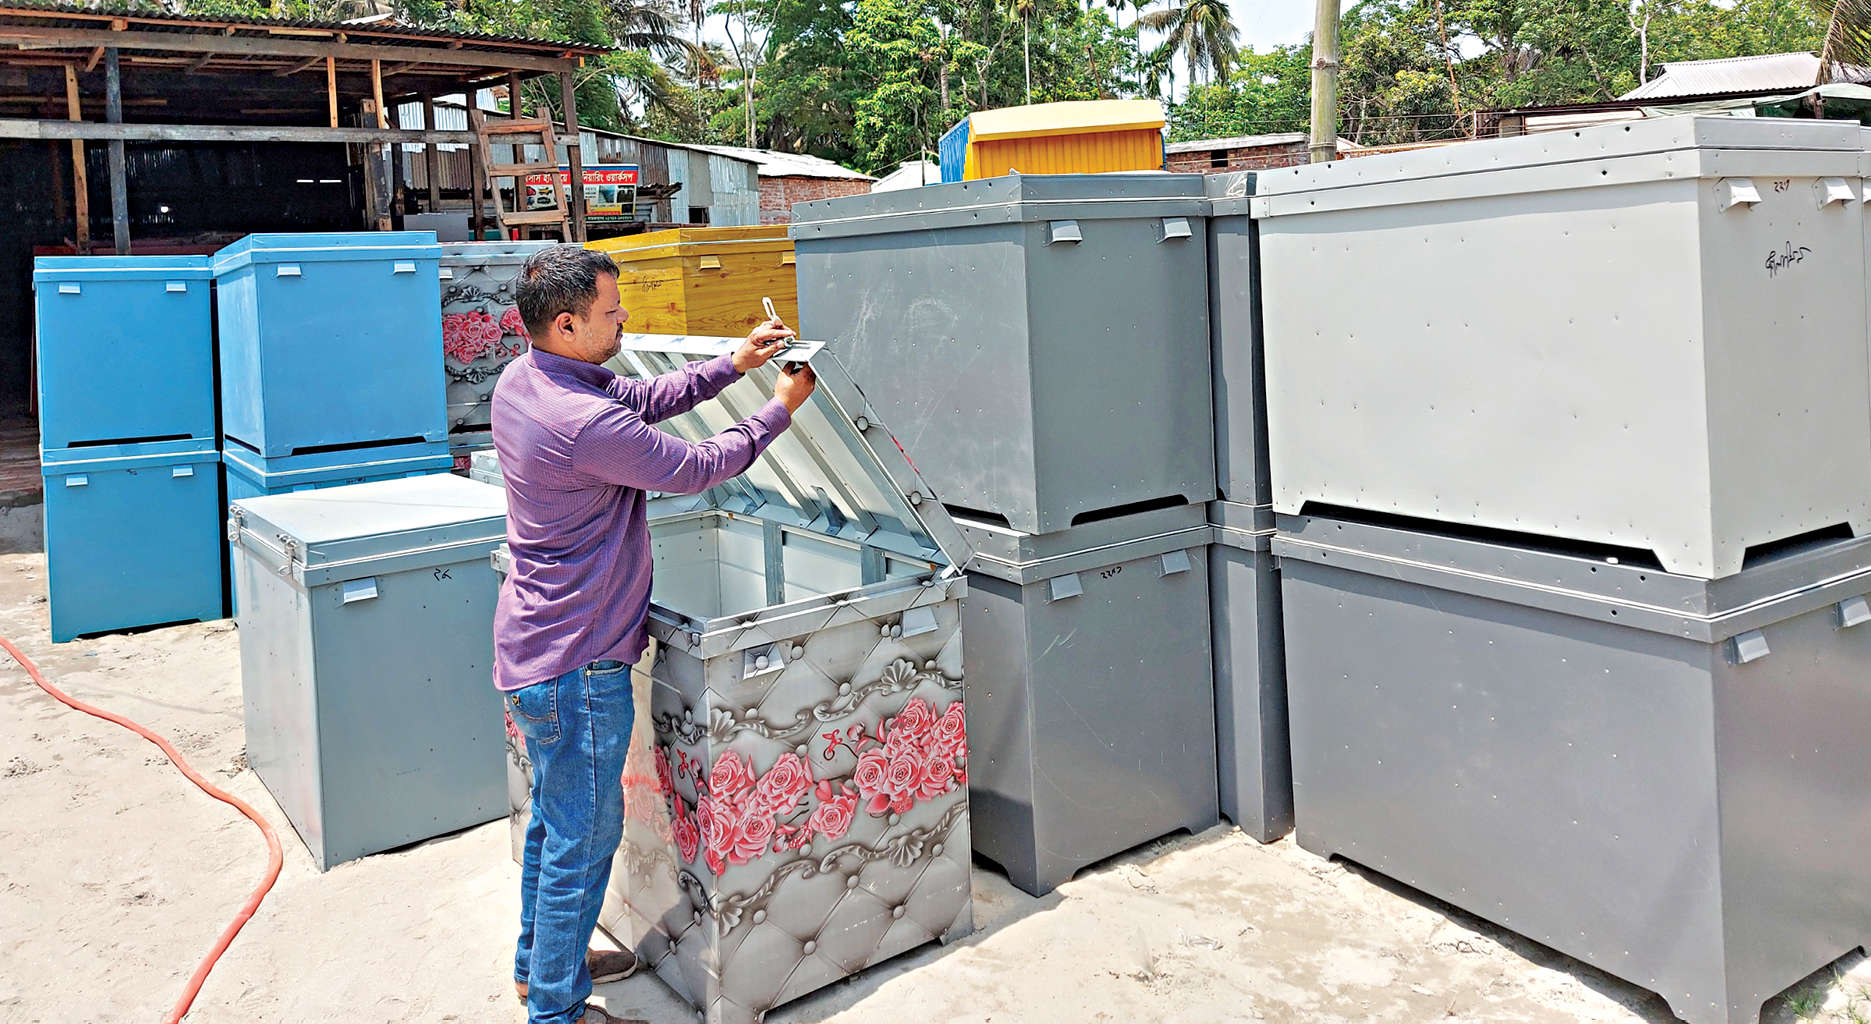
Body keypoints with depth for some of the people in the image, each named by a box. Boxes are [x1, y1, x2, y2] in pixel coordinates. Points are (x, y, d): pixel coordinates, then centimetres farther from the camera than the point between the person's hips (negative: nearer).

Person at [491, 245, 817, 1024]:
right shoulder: (586, 423, -27)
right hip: (576, 662, -10)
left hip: (537, 641, 10)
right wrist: (780, 410, -2)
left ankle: (542, 961, 40)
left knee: (556, 816, 24)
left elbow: (643, 398, 12)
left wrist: (734, 364, 4)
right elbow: (693, 469, -15)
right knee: (584, 835, 3)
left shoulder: (522, 380, 3)